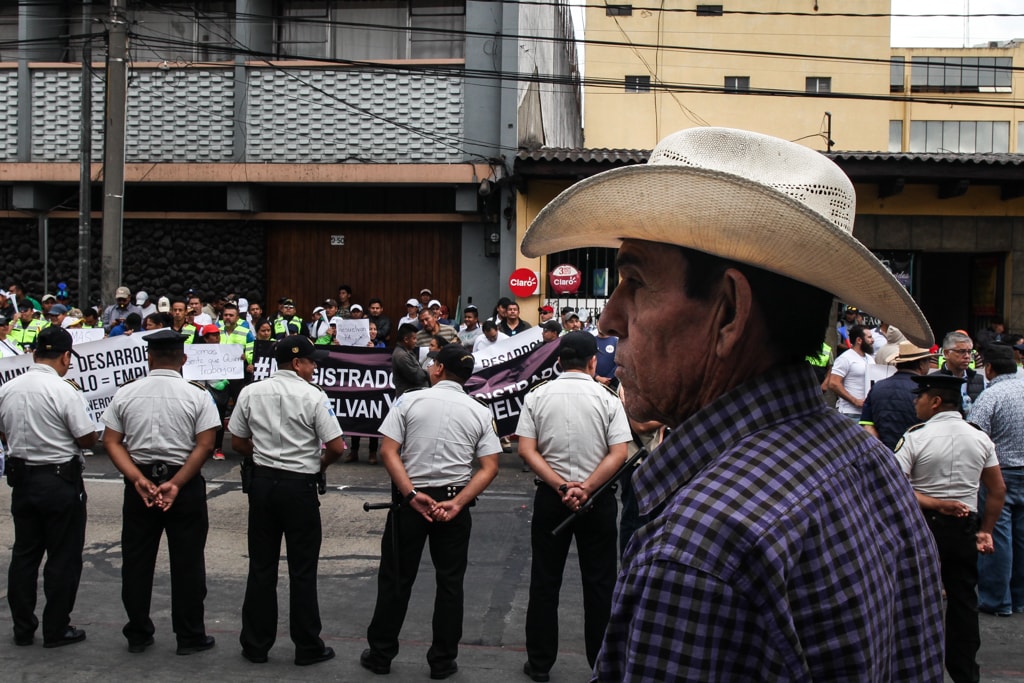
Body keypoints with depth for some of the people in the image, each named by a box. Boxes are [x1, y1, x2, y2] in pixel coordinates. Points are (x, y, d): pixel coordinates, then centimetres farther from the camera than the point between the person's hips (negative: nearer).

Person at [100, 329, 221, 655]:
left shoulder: (126, 392, 0)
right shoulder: (197, 395, -8)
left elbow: (111, 441, -4)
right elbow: (204, 446, -14)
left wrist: (138, 479, -10)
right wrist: (176, 484, -13)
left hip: (139, 484, 2)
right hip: (185, 486, -2)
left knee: (136, 560, 13)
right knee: (187, 563, 7)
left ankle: (137, 634, 22)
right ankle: (190, 637, 14)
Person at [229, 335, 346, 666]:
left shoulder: (251, 392, 2)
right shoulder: (313, 396, -11)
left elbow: (238, 443, 8)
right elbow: (337, 447, -13)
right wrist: (320, 464, 7)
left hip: (262, 482, 4)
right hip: (299, 487, -4)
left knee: (261, 567, 12)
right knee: (302, 571, 5)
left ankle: (255, 645, 19)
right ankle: (307, 648, 14)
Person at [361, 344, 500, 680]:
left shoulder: (409, 400, -4)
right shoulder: (480, 412, 1)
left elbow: (388, 452, -11)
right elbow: (490, 467, -6)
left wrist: (413, 495, -13)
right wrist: (457, 503, -10)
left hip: (410, 499, -1)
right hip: (454, 500, 1)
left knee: (395, 578, 10)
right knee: (450, 581, 11)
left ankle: (380, 654, 20)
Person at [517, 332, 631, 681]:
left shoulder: (537, 396, -1)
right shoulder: (607, 398, -5)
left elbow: (526, 450, -8)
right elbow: (619, 454, -12)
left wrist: (561, 487, -11)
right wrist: (585, 488, -13)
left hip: (550, 496, 1)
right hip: (599, 500, -1)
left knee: (544, 581, 11)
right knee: (599, 583, 9)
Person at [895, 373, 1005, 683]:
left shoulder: (915, 437, -12)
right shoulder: (980, 438, 2)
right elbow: (998, 491, 7)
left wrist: (934, 503, -14)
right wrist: (985, 530, 13)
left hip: (923, 525, -4)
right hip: (965, 529, 4)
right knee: (964, 600, 11)